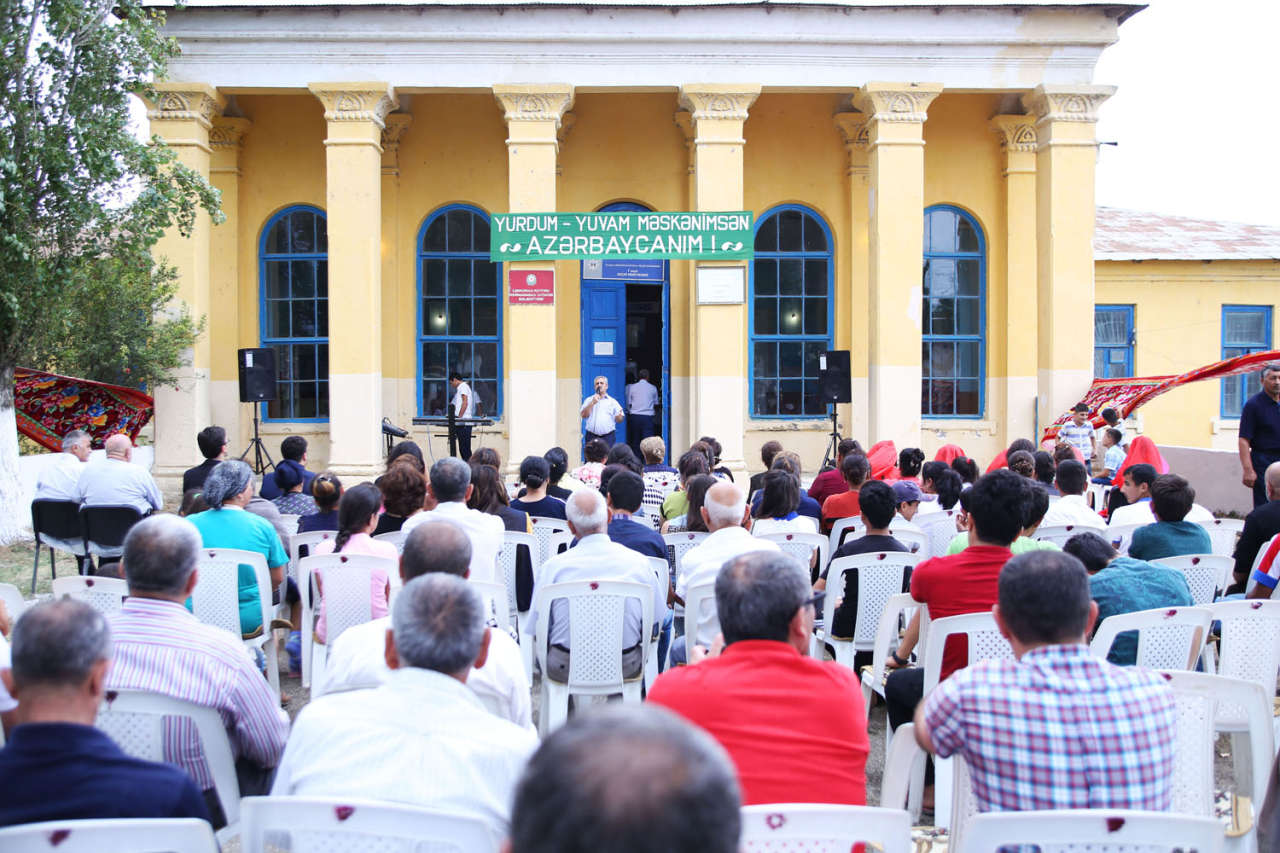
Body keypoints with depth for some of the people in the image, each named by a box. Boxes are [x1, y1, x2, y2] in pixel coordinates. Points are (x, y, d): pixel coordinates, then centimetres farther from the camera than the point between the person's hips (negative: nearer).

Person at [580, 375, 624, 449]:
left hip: (608, 437, -1)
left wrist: (619, 414, -16)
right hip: (592, 437, 1)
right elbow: (583, 415, 1)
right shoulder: (589, 400, 14)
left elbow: (619, 420, 7)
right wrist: (592, 403, -7)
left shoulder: (612, 401, 11)